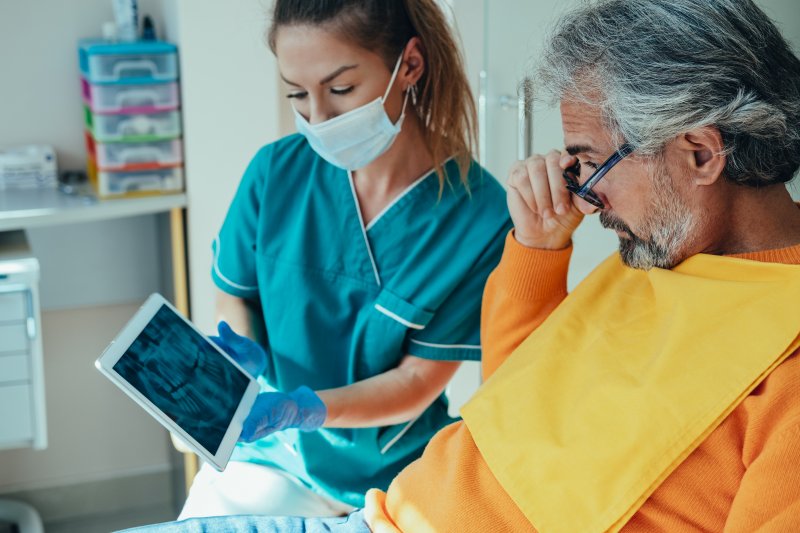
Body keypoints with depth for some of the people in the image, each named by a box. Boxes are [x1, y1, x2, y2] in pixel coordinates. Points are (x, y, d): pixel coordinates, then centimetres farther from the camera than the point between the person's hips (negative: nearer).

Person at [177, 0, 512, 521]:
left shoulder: (479, 214, -18)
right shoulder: (277, 171, -9)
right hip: (274, 452, 2)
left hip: (395, 469, -2)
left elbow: (418, 381, -13)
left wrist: (305, 409, -28)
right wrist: (244, 356, -15)